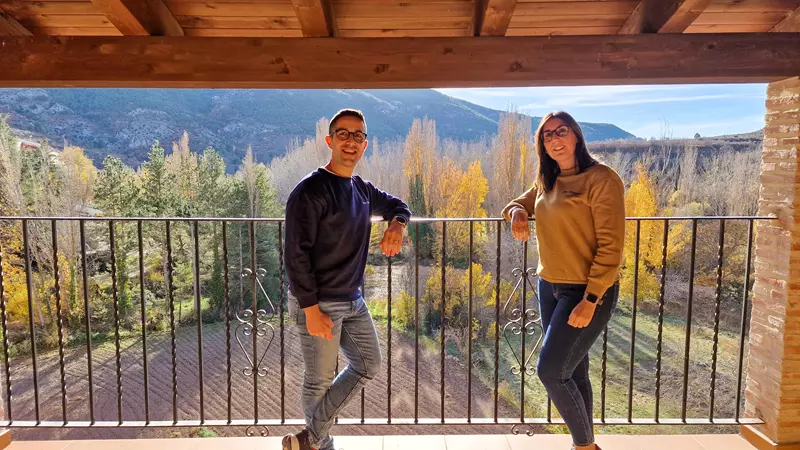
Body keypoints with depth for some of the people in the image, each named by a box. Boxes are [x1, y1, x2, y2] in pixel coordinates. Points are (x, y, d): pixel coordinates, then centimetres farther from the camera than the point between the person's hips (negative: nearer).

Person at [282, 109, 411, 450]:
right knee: (320, 381, 5)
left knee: (368, 366, 13)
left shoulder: (362, 189, 7)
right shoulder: (310, 190, -16)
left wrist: (397, 224, 0)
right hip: (318, 303, -8)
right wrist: (311, 309, -20)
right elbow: (296, 255, -19)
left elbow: (395, 204, 25)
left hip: (353, 301, 8)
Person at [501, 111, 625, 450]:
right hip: (549, 287, 7)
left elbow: (611, 247, -17)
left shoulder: (602, 179, -14)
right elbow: (520, 203, 25)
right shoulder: (546, 182, 8)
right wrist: (517, 212, -1)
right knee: (572, 371, 14)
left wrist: (590, 301, -21)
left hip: (587, 291, -7)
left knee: (550, 370, -8)